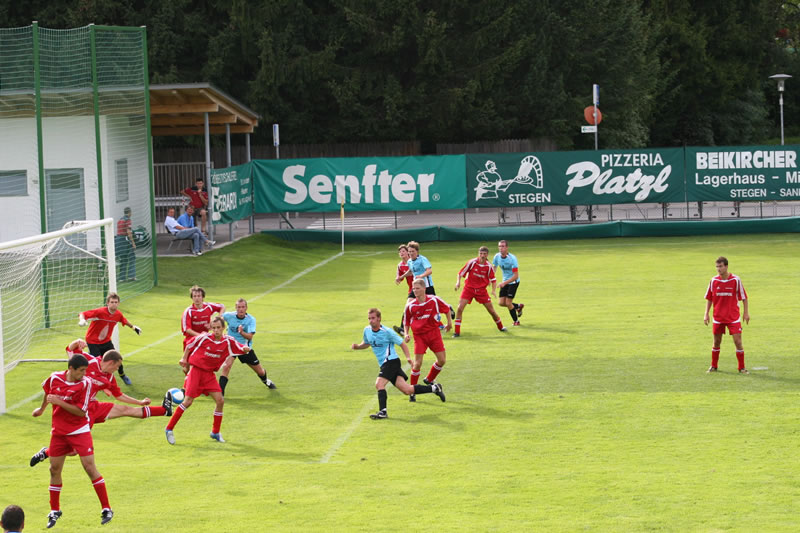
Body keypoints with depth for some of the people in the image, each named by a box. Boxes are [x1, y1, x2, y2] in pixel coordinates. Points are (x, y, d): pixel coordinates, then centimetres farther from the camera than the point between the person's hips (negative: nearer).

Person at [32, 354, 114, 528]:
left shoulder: (85, 383, -15)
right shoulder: (55, 378, -5)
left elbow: (80, 411, -18)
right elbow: (47, 390, 21)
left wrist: (59, 402, -23)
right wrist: (42, 408, 35)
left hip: (79, 431, -4)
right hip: (58, 432, 4)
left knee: (90, 467, -10)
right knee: (54, 469, 8)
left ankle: (106, 509, -4)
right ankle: (54, 511, 23)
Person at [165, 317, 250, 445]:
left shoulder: (228, 341, -6)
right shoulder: (204, 338, -12)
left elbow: (242, 349, -9)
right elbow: (189, 345, 3)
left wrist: (245, 348, -32)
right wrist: (184, 359, 6)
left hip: (209, 374, 4)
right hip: (196, 370, -4)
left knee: (220, 400, -5)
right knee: (188, 401, -10)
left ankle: (215, 432, 13)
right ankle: (169, 429, 1)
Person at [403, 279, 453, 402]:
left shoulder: (434, 300, -9)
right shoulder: (410, 305, -8)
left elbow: (447, 308, 10)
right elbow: (406, 321, 7)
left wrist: (449, 322, 17)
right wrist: (406, 334, -7)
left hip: (434, 332, 2)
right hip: (419, 335, -2)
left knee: (442, 360, 0)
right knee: (417, 363, -11)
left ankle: (429, 380, 27)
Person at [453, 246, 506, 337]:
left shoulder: (489, 266, -6)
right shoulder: (472, 262, -12)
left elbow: (493, 280, 3)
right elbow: (461, 273, -5)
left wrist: (493, 290, -13)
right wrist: (458, 282, -22)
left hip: (482, 290, 1)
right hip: (469, 288, -1)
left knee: (491, 310, 5)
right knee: (460, 308, -17)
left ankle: (500, 326, 32)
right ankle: (457, 332, -10)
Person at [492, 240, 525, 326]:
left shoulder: (512, 258, -25)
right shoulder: (497, 256, -7)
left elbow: (516, 276, -26)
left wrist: (504, 283, -35)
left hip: (513, 282, -6)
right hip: (505, 282, 6)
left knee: (508, 303, -9)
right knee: (501, 303, 0)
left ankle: (516, 321, 14)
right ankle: (518, 306, 28)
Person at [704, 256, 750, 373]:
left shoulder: (735, 280, -8)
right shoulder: (714, 280, -1)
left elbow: (743, 297, 0)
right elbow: (709, 298, 9)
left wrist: (746, 312, -2)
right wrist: (706, 314, 4)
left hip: (733, 317, -2)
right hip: (718, 317, 2)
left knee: (737, 341, -7)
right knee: (717, 342, 9)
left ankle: (742, 368, 3)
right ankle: (713, 366, 24)